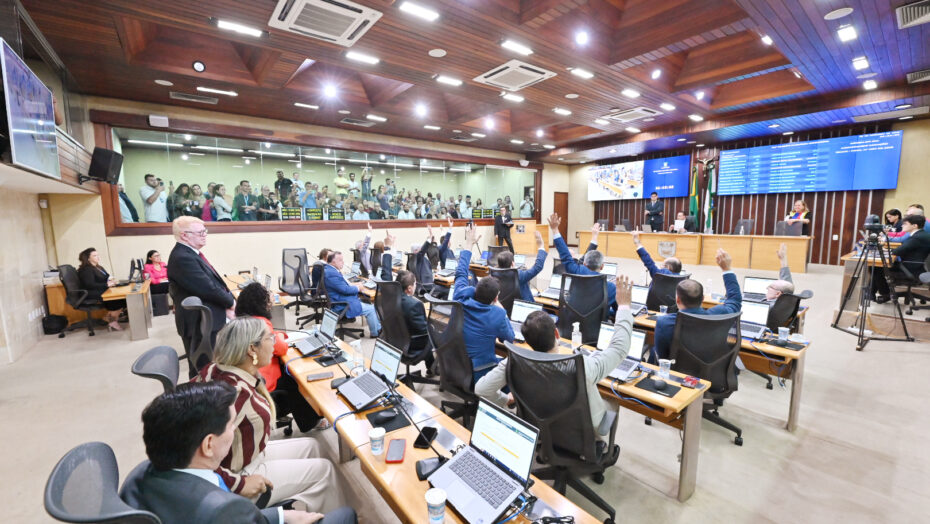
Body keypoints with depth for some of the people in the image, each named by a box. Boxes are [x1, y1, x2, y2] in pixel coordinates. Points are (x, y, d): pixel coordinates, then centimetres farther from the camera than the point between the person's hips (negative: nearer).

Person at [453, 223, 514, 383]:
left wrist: (468, 244, 14)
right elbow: (510, 338, -3)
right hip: (477, 376, -5)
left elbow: (460, 273, 5)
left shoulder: (461, 301, -11)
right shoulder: (497, 315, -21)